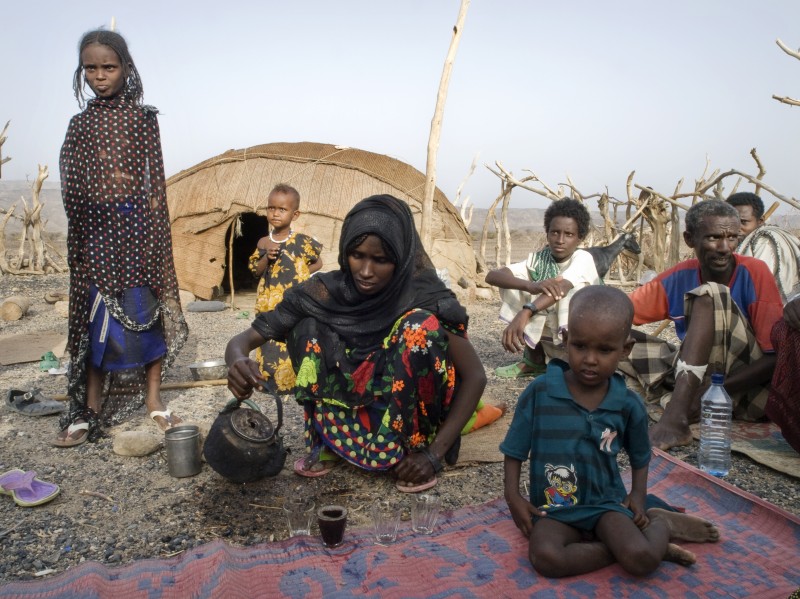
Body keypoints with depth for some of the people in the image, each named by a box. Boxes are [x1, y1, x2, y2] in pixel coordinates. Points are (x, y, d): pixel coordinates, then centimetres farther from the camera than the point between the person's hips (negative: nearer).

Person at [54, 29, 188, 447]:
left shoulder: (142, 118, 3)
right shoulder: (81, 123, 9)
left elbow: (155, 179, 1)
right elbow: (71, 187, 8)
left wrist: (155, 229, -6)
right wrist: (75, 243, 1)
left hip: (136, 225, -2)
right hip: (95, 229, 2)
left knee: (147, 310, 3)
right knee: (95, 318, 4)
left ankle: (152, 398, 16)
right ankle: (89, 410, 12)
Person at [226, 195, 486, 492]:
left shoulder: (424, 297, -19)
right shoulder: (324, 292, -15)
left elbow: (475, 375, -16)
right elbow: (245, 338, -14)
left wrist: (434, 453, -23)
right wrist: (238, 361, -39)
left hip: (408, 420, -2)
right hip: (345, 420, 2)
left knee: (421, 326, -28)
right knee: (307, 325, -21)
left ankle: (415, 445, -12)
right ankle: (327, 443, -6)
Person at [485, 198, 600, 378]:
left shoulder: (583, 258, -16)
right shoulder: (537, 260, -5)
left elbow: (561, 287, -38)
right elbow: (492, 276, -20)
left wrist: (524, 313, -55)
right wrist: (530, 285, -40)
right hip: (549, 342, 4)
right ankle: (534, 360, -2)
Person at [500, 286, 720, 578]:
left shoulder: (628, 404, -5)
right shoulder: (539, 393, -11)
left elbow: (640, 457, 14)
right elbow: (514, 450, 0)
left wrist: (638, 495, 0)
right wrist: (513, 495, -10)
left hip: (606, 502, 0)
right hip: (554, 506, 1)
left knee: (641, 559, -28)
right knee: (546, 558, -30)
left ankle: (661, 524, 6)